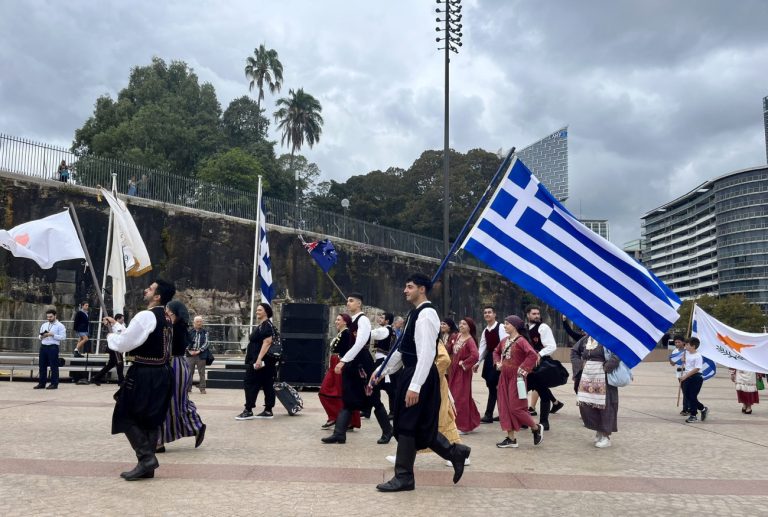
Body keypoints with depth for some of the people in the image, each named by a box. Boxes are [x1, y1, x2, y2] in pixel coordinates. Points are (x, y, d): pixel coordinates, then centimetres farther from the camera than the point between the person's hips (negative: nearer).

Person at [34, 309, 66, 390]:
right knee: (42, 365, 7)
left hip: (53, 347, -6)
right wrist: (42, 336, -1)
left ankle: (54, 384, 1)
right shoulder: (44, 325, 18)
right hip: (43, 346, 6)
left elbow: (63, 337, -10)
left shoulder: (59, 326, -1)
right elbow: (40, 337, 22)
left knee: (54, 366, -3)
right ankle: (41, 383, 15)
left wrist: (52, 335, -17)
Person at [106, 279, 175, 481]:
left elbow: (124, 344, -15)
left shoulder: (146, 316, -17)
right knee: (150, 418, 14)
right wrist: (117, 325, 22)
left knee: (127, 416, 1)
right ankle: (147, 464, 18)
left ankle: (146, 457, -5)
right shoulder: (164, 317, 12)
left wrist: (111, 336, 4)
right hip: (161, 373, 9)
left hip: (145, 375, -9)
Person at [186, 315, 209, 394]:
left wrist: (199, 351, -11)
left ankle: (202, 388, 10)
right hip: (190, 354, 1)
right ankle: (188, 388, 11)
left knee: (202, 372, 3)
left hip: (201, 355, -1)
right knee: (189, 372, 3)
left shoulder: (205, 332, 5)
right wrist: (189, 351, -9)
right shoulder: (190, 331, 6)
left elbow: (206, 343, -1)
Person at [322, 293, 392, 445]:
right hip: (352, 364, 9)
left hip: (362, 363, -9)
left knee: (372, 399, 1)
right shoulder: (351, 321, 14)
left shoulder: (363, 320, -13)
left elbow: (359, 344, -24)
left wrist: (343, 361, -26)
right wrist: (344, 362, 14)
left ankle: (387, 431, 16)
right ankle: (339, 434, 7)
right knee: (348, 399, 7)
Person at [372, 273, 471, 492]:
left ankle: (404, 477, 11)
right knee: (417, 426, 14)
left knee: (408, 426, -1)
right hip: (410, 374, 10)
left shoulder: (426, 314, -17)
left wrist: (415, 386, -29)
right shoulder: (415, 313, 15)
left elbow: (427, 353, -25)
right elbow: (403, 350, 21)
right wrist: (381, 371, 19)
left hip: (420, 377, -10)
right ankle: (454, 452, 26)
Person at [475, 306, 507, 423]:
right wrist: (478, 363, 11)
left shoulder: (501, 327, -8)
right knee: (492, 387, 7)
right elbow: (483, 348, 16)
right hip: (489, 359, 8)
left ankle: (488, 415, -7)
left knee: (493, 387, -9)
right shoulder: (485, 331, 14)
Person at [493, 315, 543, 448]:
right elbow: (496, 352, 26)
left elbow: (533, 355, -26)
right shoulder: (504, 341, 8)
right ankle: (511, 439, 14)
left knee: (516, 408, -6)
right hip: (504, 378, 8)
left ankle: (536, 428, 18)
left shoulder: (521, 341, -14)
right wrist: (498, 363, 11)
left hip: (516, 379, -8)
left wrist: (523, 369, -21)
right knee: (505, 408, 6)